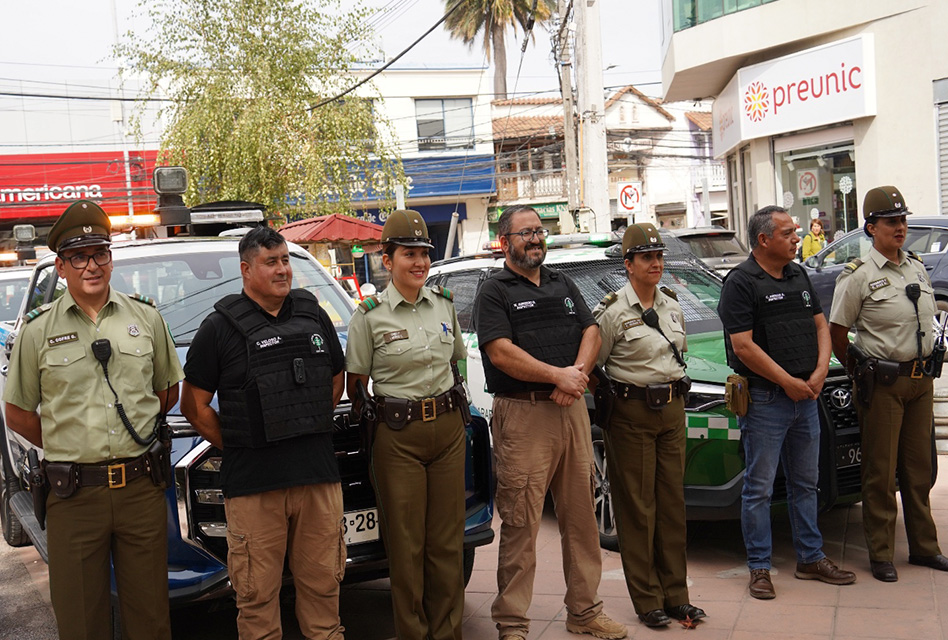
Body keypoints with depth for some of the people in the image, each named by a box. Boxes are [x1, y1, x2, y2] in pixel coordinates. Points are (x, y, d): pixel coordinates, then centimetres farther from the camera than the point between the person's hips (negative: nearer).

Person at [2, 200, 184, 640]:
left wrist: (135, 435, 11)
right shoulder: (38, 331, 2)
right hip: (74, 496, -1)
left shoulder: (146, 318, 7)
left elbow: (168, 391, 16)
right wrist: (69, 446, 4)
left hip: (141, 488, 1)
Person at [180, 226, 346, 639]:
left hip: (318, 475, 4)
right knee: (258, 591, 3)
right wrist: (237, 446, -1)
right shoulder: (221, 326, -1)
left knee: (322, 581, 11)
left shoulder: (313, 314, 11)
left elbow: (336, 379, 21)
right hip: (253, 482, -3)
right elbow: (194, 405, 1)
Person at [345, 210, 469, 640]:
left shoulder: (444, 304, 8)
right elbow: (354, 385, 1)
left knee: (447, 540, 10)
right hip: (398, 437, -4)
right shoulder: (369, 316, -5)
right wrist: (373, 416, -2)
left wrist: (452, 404, 14)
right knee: (406, 544, 4)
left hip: (448, 428, 4)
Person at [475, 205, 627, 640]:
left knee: (581, 514, 11)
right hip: (521, 415, -6)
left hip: (572, 409, 6)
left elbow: (591, 332, 12)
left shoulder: (563, 285, 19)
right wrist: (558, 375, -15)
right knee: (520, 523, -4)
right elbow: (500, 352, -12)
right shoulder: (494, 292, 0)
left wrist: (578, 371, -8)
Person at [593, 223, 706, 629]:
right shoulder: (613, 311, -9)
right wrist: (611, 400, -5)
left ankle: (676, 595, 18)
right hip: (632, 415, -6)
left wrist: (674, 391, 16)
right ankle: (647, 601, 7)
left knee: (672, 503, 9)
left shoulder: (672, 305, 11)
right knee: (637, 508, -1)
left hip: (672, 411, 6)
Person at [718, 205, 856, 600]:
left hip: (806, 396, 7)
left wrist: (819, 372, -1)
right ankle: (759, 567, 9)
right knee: (759, 488, 0)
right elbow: (743, 346, -17)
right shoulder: (741, 283, -10)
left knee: (806, 483, 15)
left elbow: (820, 325, 16)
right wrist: (788, 382, -15)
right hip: (765, 400, -7)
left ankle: (811, 559, 26)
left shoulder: (799, 276, 13)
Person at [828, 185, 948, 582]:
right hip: (883, 384, -6)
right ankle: (881, 555, 9)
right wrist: (859, 370, 1)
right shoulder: (858, 276, -9)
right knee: (881, 473, 0)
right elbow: (836, 331, -6)